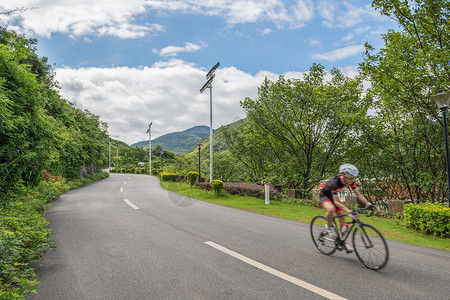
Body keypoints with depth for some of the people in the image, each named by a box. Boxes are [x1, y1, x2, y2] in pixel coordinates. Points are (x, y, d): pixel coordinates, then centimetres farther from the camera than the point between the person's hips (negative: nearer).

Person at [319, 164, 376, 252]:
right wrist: (349, 211, -49)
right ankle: (329, 226, -9)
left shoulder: (350, 181, -18)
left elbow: (358, 194, -11)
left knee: (342, 219, 2)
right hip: (324, 195, -7)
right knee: (331, 209, -38)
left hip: (333, 195, 7)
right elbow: (336, 202, -39)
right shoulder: (335, 182, -38)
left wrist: (368, 203, -27)